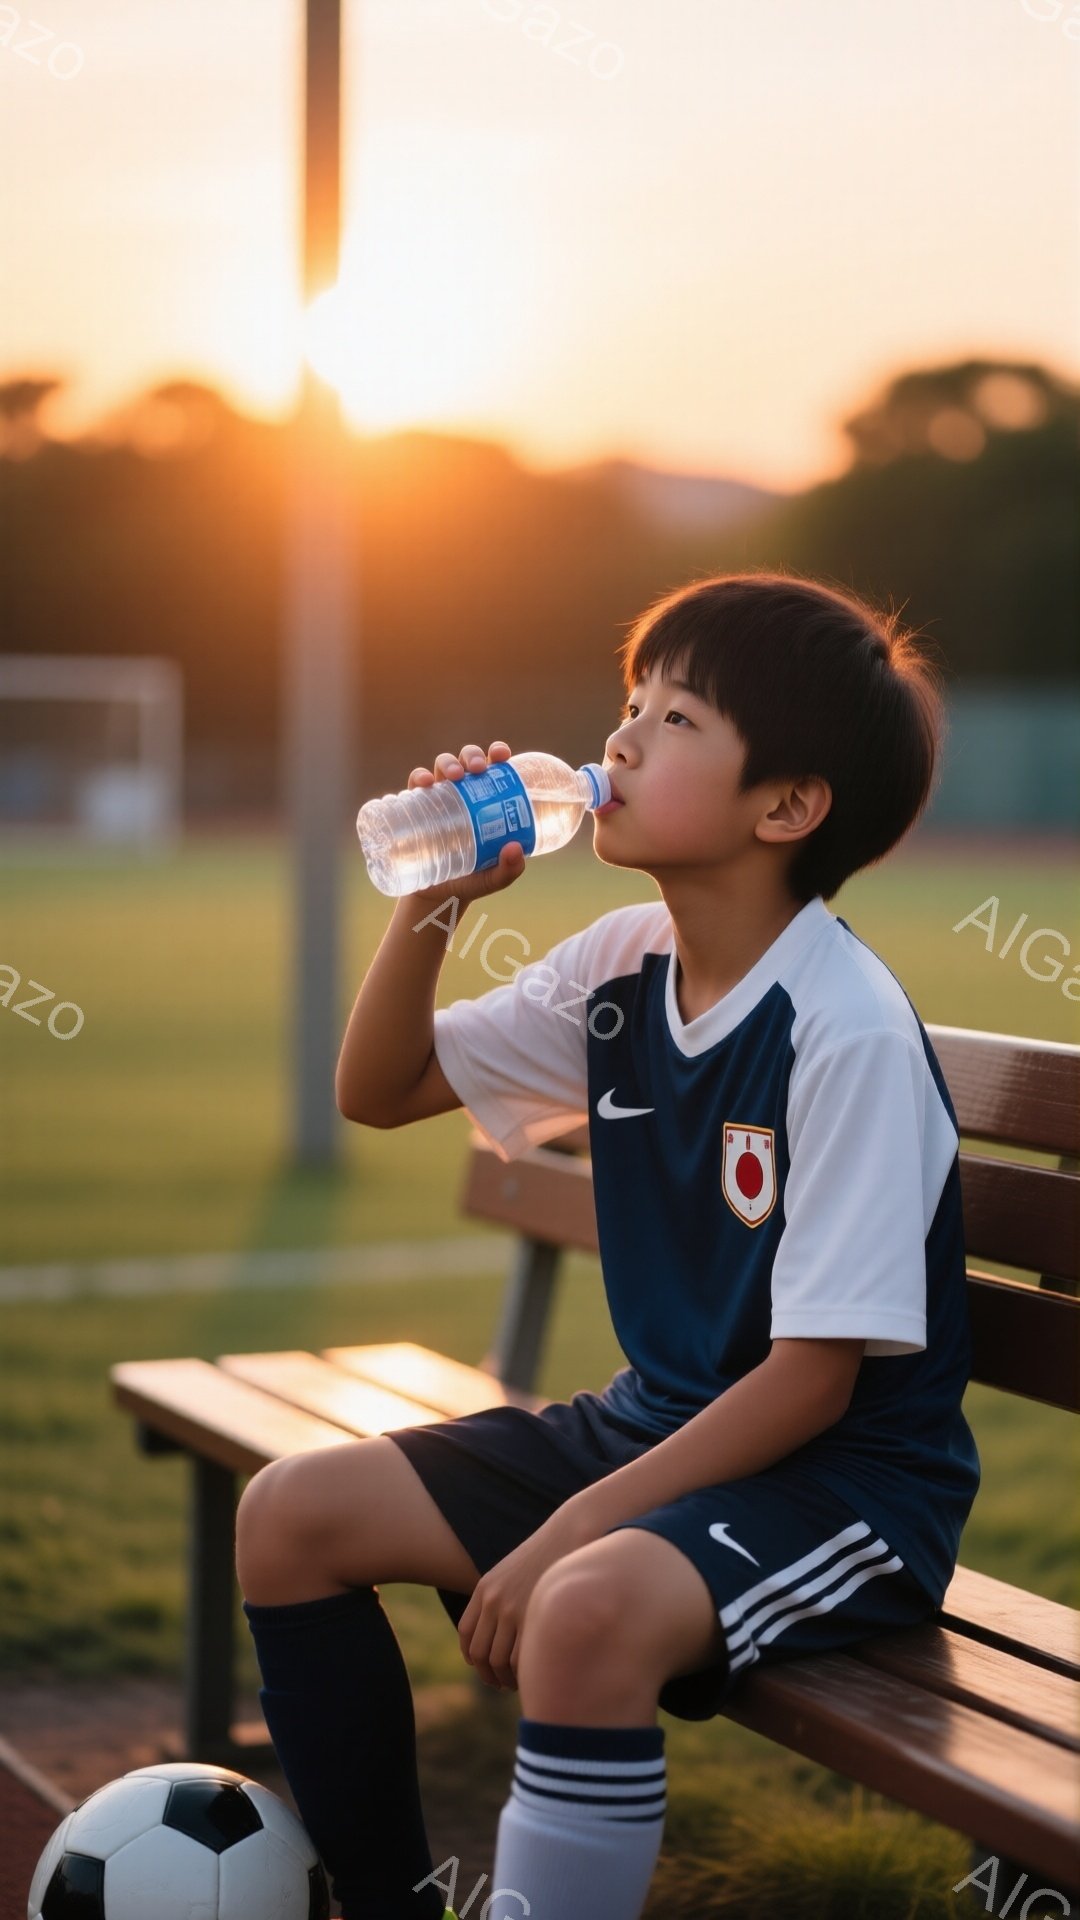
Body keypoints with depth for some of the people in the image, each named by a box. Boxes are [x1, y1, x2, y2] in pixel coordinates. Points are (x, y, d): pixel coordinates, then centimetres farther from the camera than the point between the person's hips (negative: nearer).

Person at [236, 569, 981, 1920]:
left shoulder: (848, 1031, -21)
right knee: (289, 1517, 2)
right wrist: (434, 904, -5)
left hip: (846, 1475, -8)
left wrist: (570, 1531, -22)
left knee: (587, 1610, -37)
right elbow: (380, 1091, 12)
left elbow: (815, 1378, -21)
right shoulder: (622, 966, 2)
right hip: (665, 1423, 8)